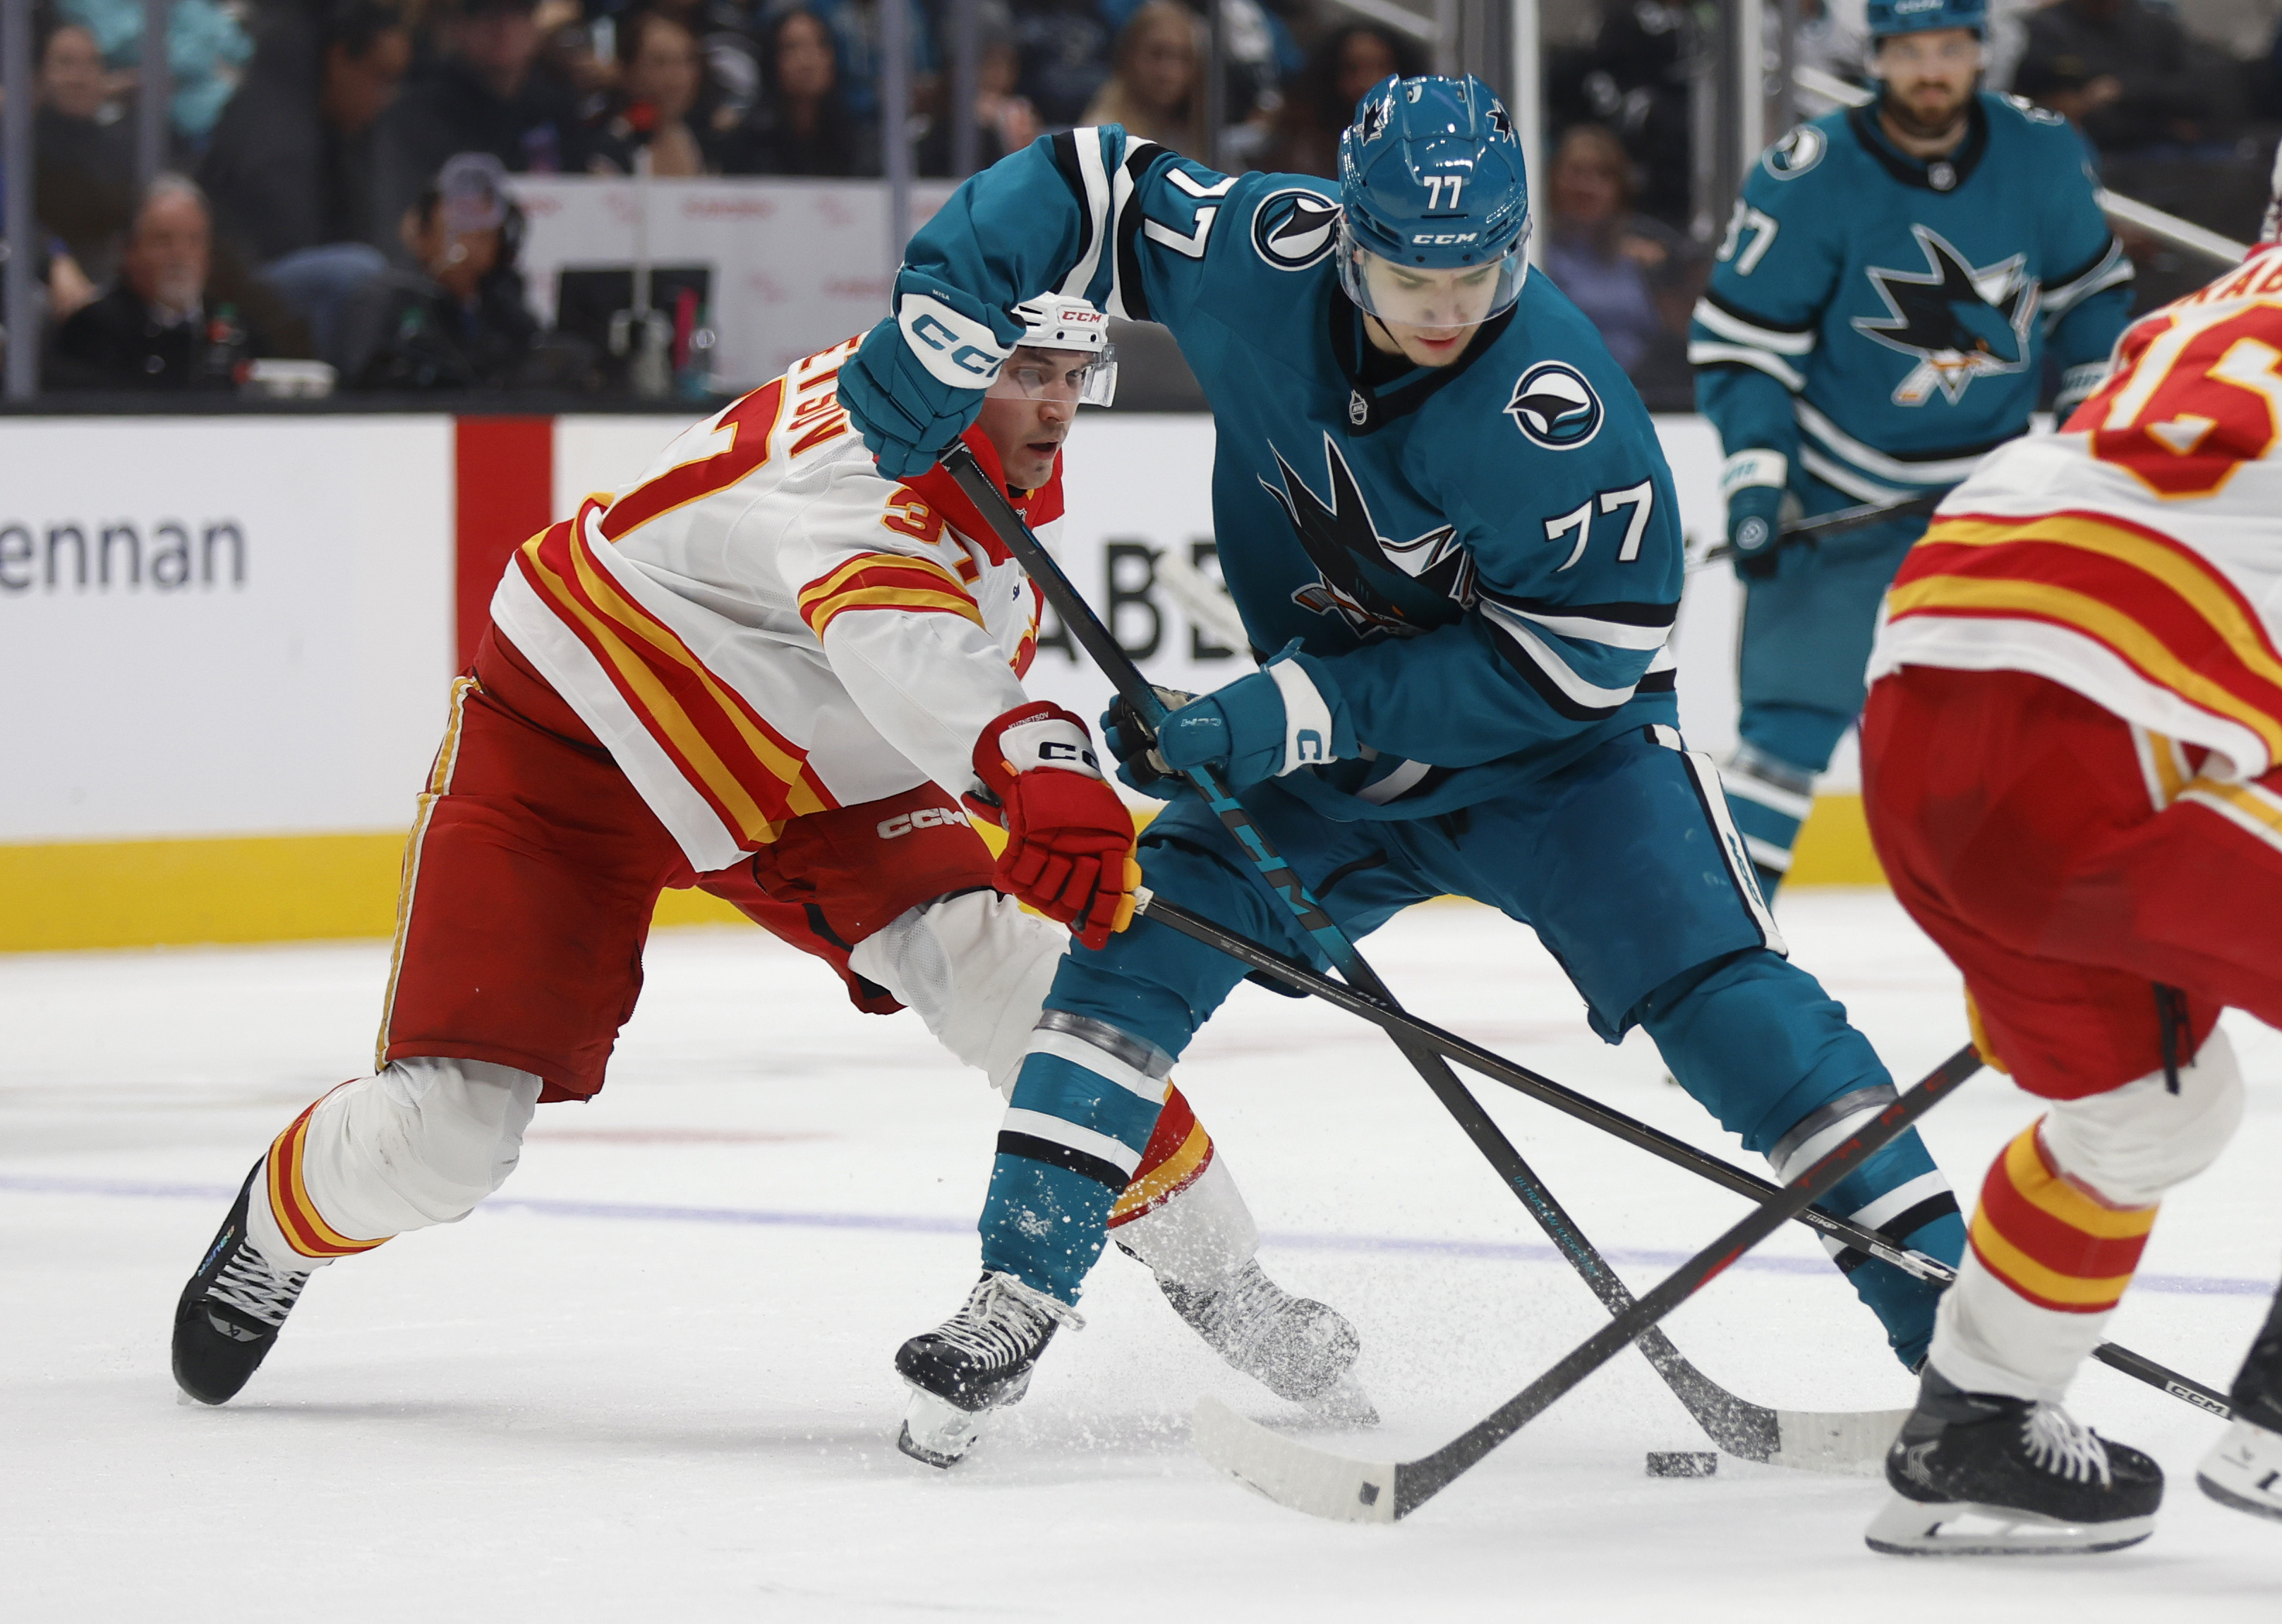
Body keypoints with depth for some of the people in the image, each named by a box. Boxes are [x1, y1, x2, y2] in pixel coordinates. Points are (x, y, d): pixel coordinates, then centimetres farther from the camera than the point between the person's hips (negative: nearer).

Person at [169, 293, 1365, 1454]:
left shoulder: (1023, 489, -3)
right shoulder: (855, 436, -32)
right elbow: (886, 618, -54)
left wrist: (897, 917, 21)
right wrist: (1029, 760, -71)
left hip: (804, 771, 7)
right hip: (572, 738, -6)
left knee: (999, 960, -19)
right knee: (443, 1134, -9)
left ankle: (1213, 1277, -9)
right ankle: (277, 1228, 25)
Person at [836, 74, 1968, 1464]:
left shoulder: (1560, 405, -31)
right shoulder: (1266, 255, -20)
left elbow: (1572, 659, -28)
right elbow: (1075, 185, -5)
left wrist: (1307, 709, -31)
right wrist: (945, 321, -22)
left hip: (1556, 742, -4)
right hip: (1325, 734, 5)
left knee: (1714, 982, -19)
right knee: (1148, 925, -8)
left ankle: (1947, 1306, -18)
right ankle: (1018, 1300, -2)